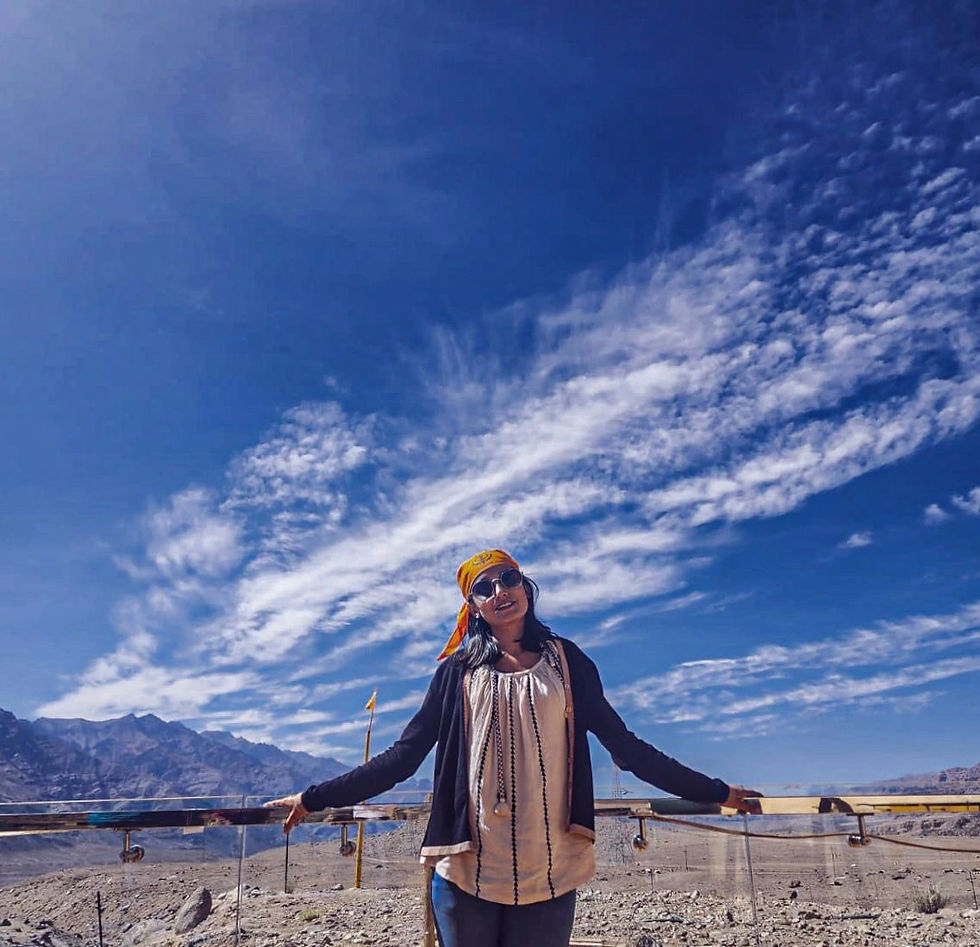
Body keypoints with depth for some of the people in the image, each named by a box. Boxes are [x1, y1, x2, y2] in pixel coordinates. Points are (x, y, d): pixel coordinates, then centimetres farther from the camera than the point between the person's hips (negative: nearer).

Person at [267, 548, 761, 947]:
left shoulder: (567, 662, 8)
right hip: (466, 870, 0)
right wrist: (313, 798, 2)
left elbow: (625, 746, 9)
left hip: (547, 874, 0)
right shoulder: (457, 671, 7)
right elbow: (402, 755, 6)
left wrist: (716, 792, 8)